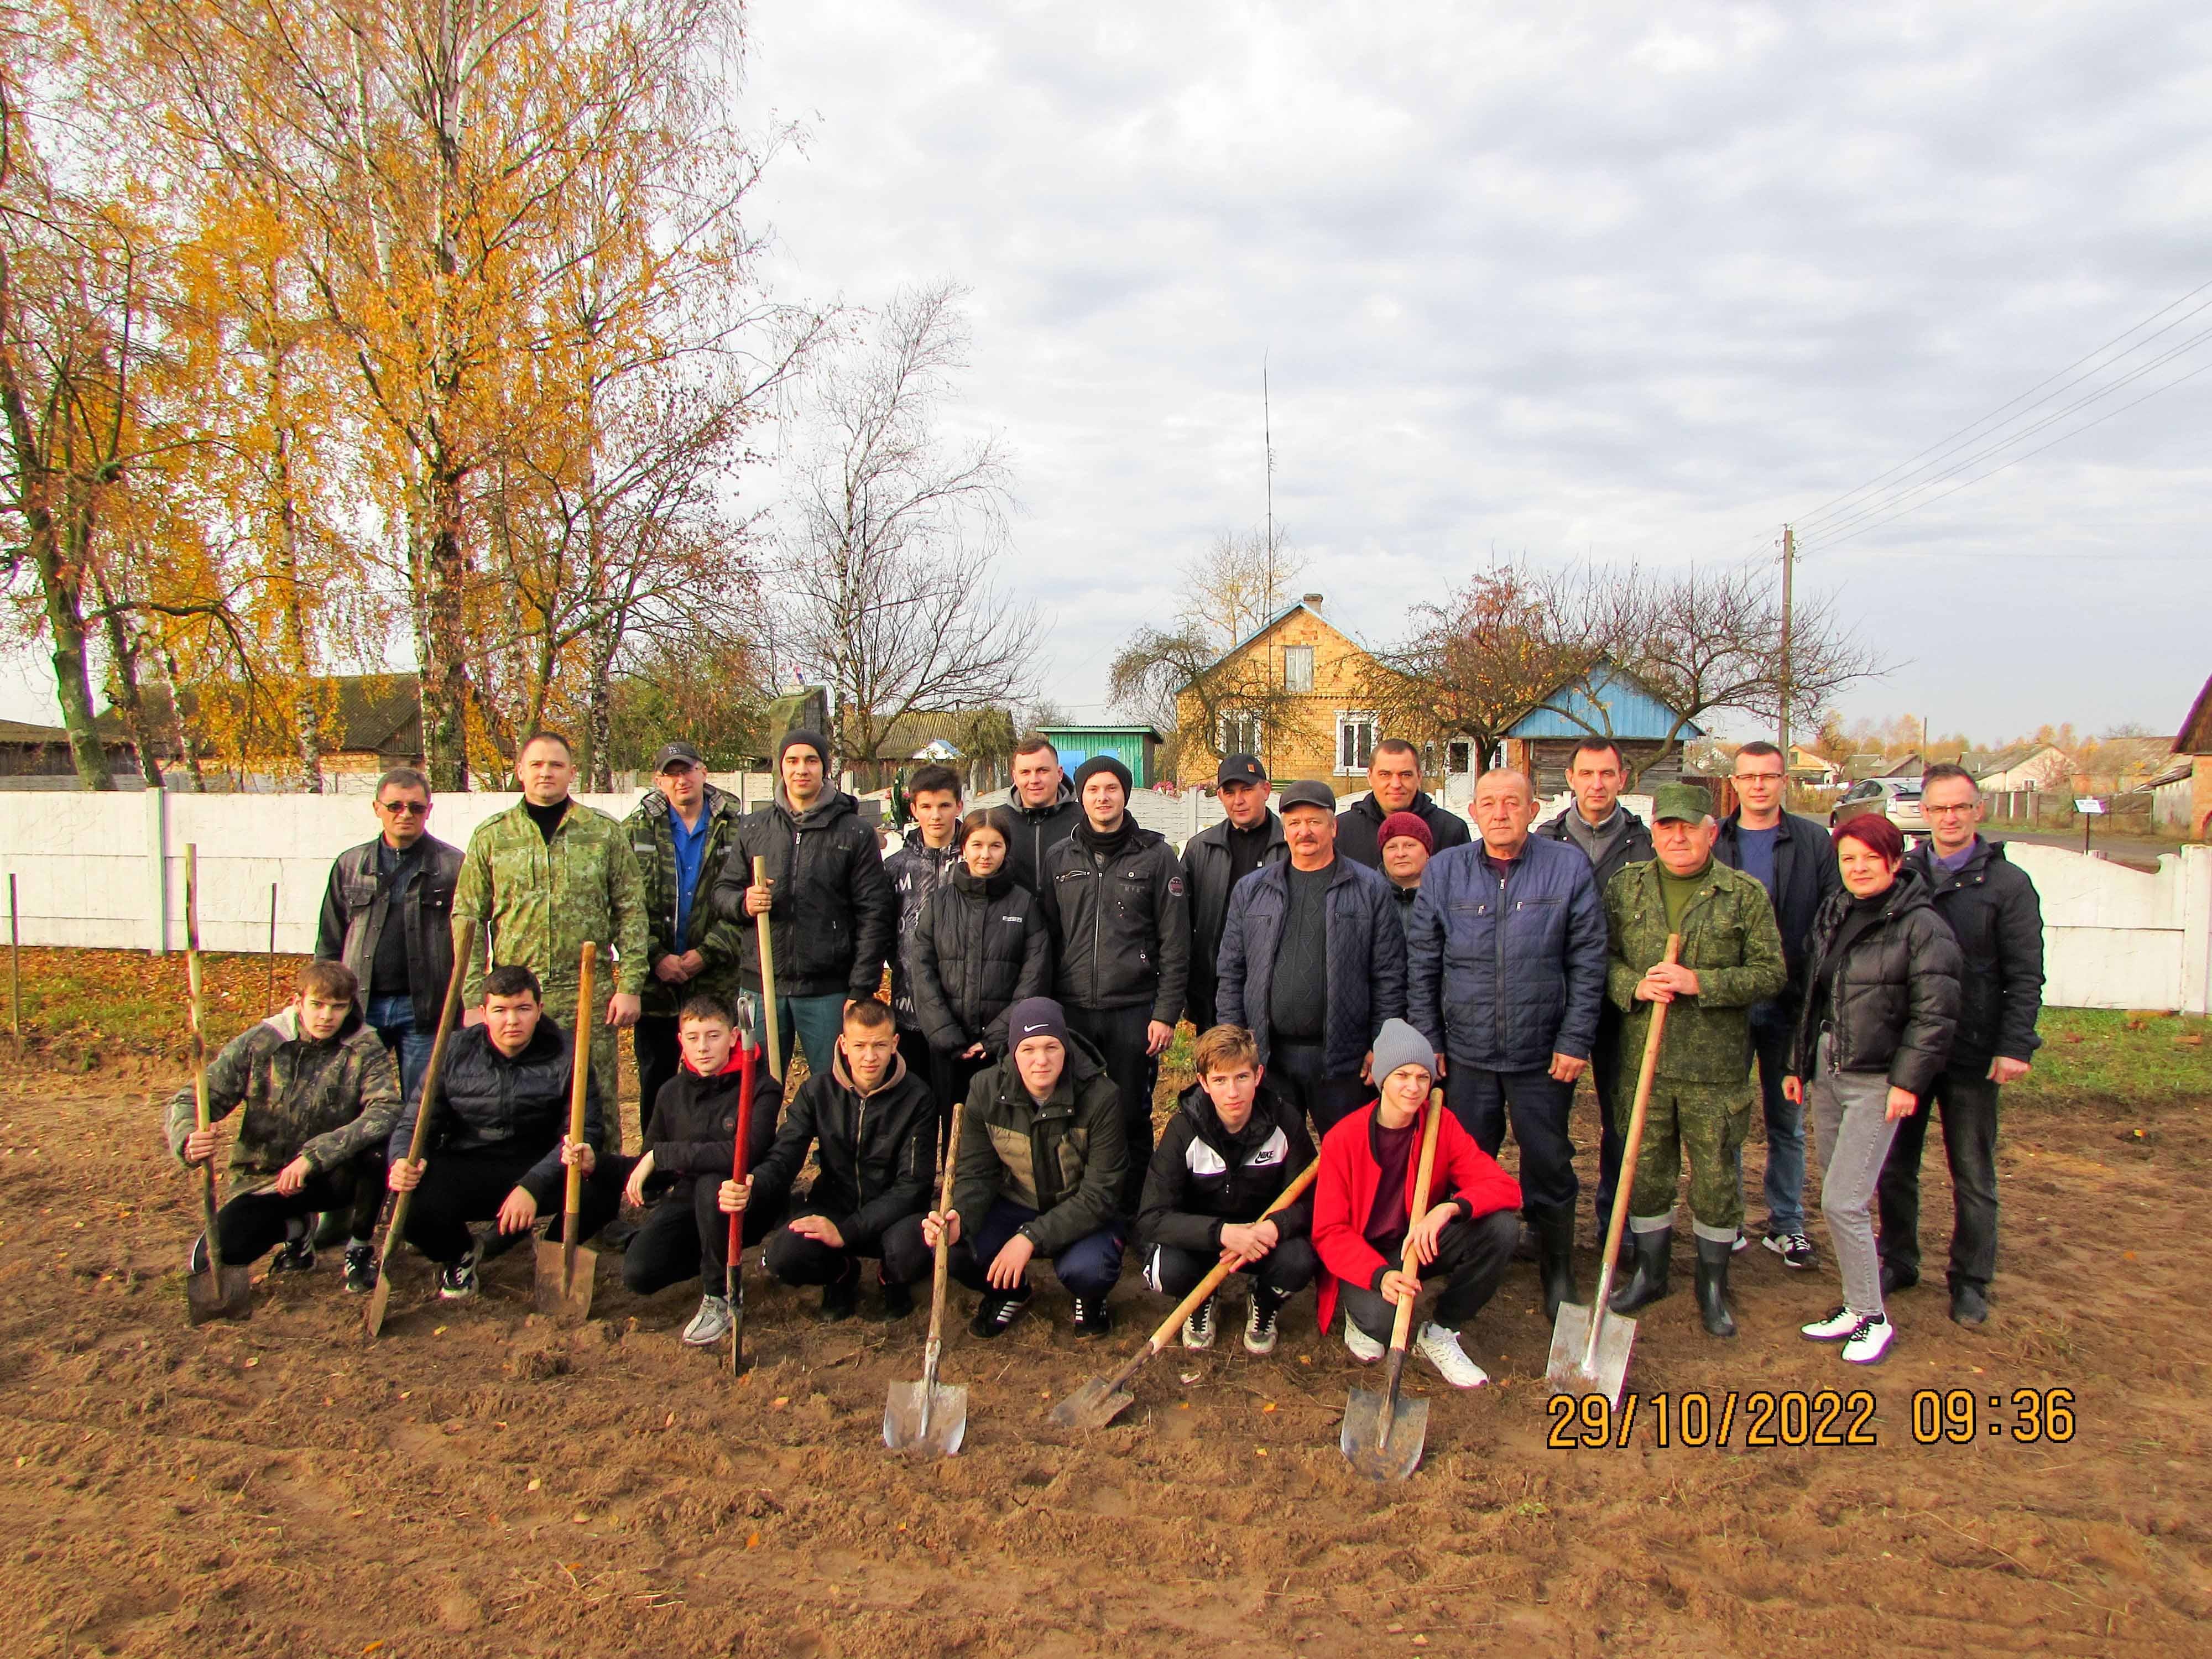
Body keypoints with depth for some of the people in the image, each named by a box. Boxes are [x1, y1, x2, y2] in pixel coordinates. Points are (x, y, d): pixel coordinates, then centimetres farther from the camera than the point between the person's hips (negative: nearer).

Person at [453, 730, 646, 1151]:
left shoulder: (605, 832, 5)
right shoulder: (491, 836, 7)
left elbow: (631, 912, 4)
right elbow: (467, 920, 6)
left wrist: (630, 985, -3)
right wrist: (473, 999, -1)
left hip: (589, 996, -1)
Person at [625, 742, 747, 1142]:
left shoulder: (736, 829, 0)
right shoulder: (637, 830, 5)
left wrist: (706, 952, -12)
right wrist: (655, 957, -10)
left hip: (717, 980, -1)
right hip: (657, 979, 2)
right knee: (655, 1079, 11)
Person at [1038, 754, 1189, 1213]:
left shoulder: (1156, 855, 1)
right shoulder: (1059, 858, 9)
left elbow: (1175, 942, -1)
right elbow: (1047, 938, 11)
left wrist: (1167, 1012, -6)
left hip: (1134, 1010, -2)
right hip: (1072, 1010, 2)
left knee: (1131, 1116, 5)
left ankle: (1131, 1220, 19)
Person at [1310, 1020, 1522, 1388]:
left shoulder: (1442, 1126, -8)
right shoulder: (1342, 1139, -16)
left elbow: (1505, 1187, -16)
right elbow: (1329, 1231, -16)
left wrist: (1449, 1208, -37)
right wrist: (1379, 1275, -35)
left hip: (1422, 1246, 4)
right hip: (1363, 1259, -4)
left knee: (1502, 1227, -22)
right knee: (1384, 1319, -36)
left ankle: (1439, 1333, -4)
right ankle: (1362, 1315, 5)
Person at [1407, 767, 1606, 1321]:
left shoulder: (1568, 867, -4)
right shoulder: (1443, 871, 0)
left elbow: (1588, 963, -3)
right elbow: (1422, 964, 4)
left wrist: (1576, 1040, -7)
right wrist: (1427, 1038, 1)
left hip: (1544, 1054, -1)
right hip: (1466, 1051, 2)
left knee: (1549, 1168, 9)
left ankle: (1558, 1276, 26)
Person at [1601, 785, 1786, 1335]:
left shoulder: (1746, 894, -2)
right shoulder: (1625, 886, 5)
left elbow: (1771, 972, -5)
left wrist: (1699, 982, -16)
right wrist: (1634, 985, -12)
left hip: (1716, 1065, -2)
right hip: (1643, 1057, 2)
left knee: (1716, 1175, 7)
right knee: (1646, 1169, 11)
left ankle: (1713, 1285, 25)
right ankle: (1649, 1272, 30)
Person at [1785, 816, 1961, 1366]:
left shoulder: (1922, 926, -10)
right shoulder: (1831, 916, 11)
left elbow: (1934, 1013, -11)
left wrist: (1907, 1081, -14)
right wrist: (1798, 1064, 15)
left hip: (1875, 1080, -7)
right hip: (1825, 1071, 7)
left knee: (1842, 1202, -9)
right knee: (1843, 1200, 13)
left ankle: (1873, 1318, 7)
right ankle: (1857, 1305, 25)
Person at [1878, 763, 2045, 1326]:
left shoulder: (2008, 883, -3)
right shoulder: (1902, 874, 5)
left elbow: (2026, 978, -4)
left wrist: (2015, 1047, -13)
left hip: (1971, 1053, -3)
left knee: (1973, 1175, 8)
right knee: (1895, 1165, 12)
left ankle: (1971, 1280, 22)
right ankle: (1897, 1262, 28)